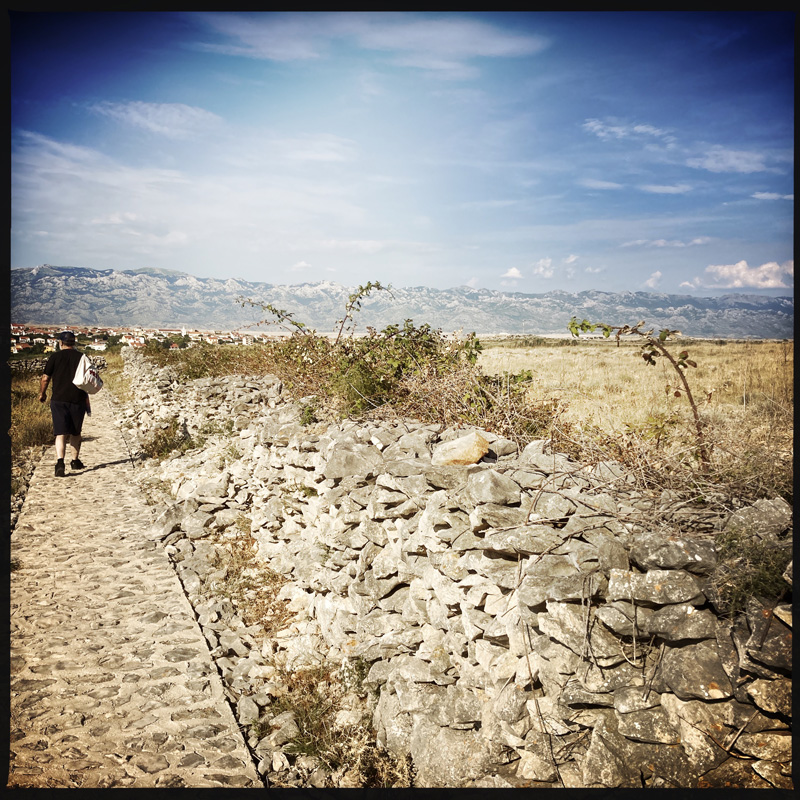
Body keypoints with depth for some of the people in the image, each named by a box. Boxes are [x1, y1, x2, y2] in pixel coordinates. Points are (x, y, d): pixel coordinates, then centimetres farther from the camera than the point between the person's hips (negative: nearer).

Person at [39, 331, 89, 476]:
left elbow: (45, 378, 0)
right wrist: (86, 398, 19)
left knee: (61, 433, -6)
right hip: (78, 400, 2)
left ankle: (60, 462, -24)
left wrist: (42, 394, 17)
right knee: (75, 432, 16)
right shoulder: (81, 357, 3)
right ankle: (75, 461, 26)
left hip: (59, 400, -2)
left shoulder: (55, 356, -1)